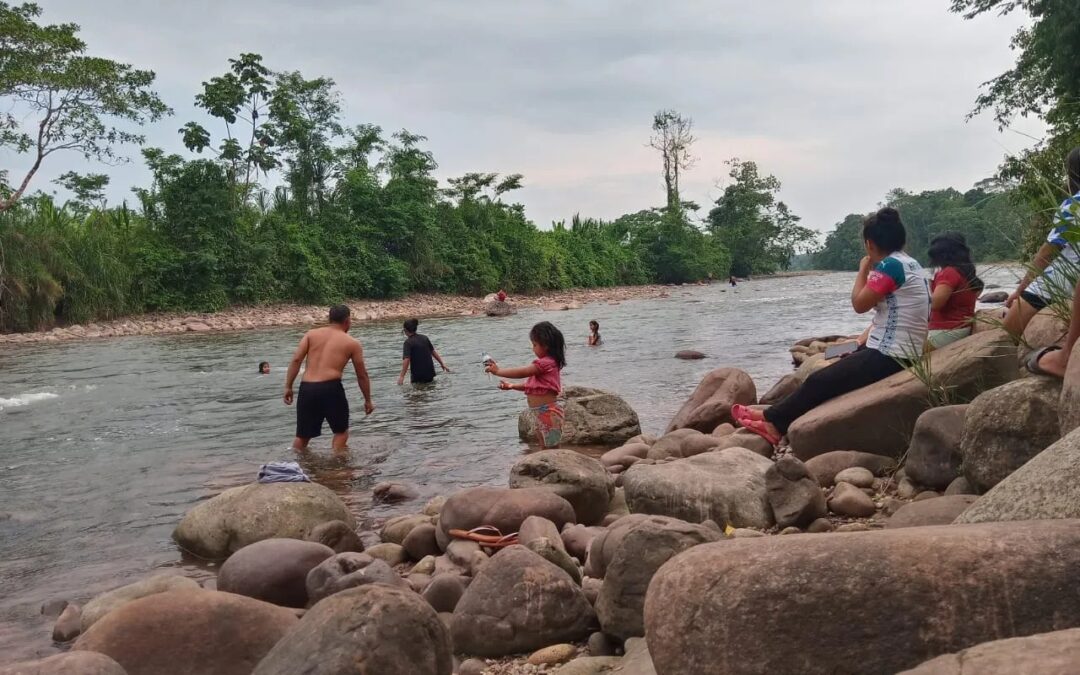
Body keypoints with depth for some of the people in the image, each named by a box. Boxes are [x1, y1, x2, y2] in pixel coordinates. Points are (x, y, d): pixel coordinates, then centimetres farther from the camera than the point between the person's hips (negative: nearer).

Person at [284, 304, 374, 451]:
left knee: (303, 436, 17)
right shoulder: (352, 343, 8)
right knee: (341, 432, 17)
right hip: (330, 388, -3)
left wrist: (288, 387, 5)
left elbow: (296, 360, 2)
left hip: (306, 389, 3)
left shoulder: (311, 334, 14)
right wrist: (368, 400, 22)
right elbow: (362, 375, 12)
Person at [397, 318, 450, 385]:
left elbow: (406, 359, -22)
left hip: (418, 375, -6)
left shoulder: (408, 342, -13)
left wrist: (402, 376, -24)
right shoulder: (424, 338, 4)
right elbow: (433, 352, 11)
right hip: (430, 372, 6)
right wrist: (442, 364, 21)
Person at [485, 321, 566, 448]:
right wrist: (512, 386, 10)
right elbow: (531, 385, 20)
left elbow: (522, 373, -23)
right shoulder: (544, 363, 14)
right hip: (540, 414, 11)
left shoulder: (546, 363, -18)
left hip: (548, 413, -11)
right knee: (545, 448, 17)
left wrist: (498, 371, -17)